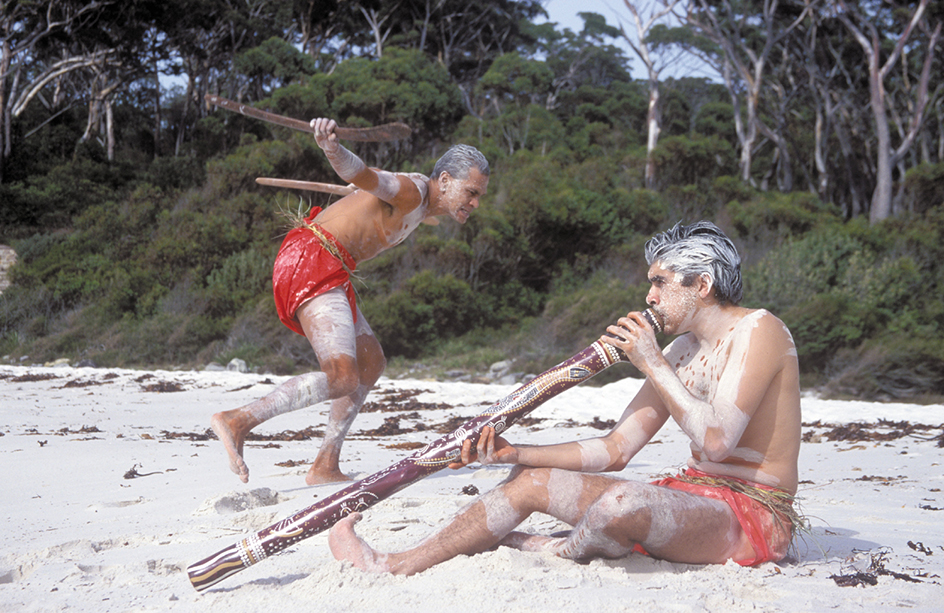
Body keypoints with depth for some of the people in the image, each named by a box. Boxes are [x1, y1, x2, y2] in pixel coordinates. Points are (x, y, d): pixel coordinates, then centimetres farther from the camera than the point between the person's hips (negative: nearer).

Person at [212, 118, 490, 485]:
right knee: (343, 377, -21)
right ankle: (237, 421, -22)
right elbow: (360, 173, -32)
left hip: (325, 272, 11)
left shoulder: (422, 208, 18)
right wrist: (331, 147, -54)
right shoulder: (412, 190, -12)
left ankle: (325, 467, 14)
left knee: (371, 364, 16)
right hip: (311, 264, -11)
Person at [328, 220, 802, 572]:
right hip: (694, 498, 8)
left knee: (624, 501, -38)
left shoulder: (758, 332, -11)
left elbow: (715, 441, -23)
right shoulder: (682, 351, 13)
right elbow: (614, 451, 9)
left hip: (754, 516, -8)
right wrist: (515, 453, -1)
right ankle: (396, 566, 2)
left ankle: (556, 552, -5)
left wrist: (653, 364, -16)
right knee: (531, 480, 1)